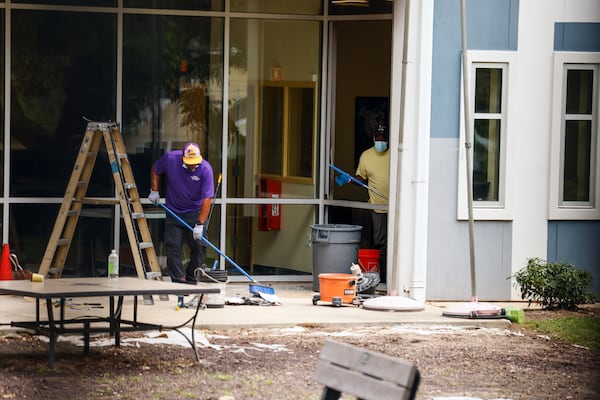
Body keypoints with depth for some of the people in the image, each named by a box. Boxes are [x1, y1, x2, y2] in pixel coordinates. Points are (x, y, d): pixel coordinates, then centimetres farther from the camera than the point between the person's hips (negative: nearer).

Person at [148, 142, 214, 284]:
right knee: (173, 247, -5)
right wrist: (154, 191, 1)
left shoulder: (205, 169, -22)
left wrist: (200, 224, -25)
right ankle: (179, 280, -3)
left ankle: (191, 279, 9)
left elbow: (207, 198, -23)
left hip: (195, 213, -1)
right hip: (174, 212, 1)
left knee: (199, 246, -5)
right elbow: (155, 171, 8)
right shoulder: (170, 159, -16)